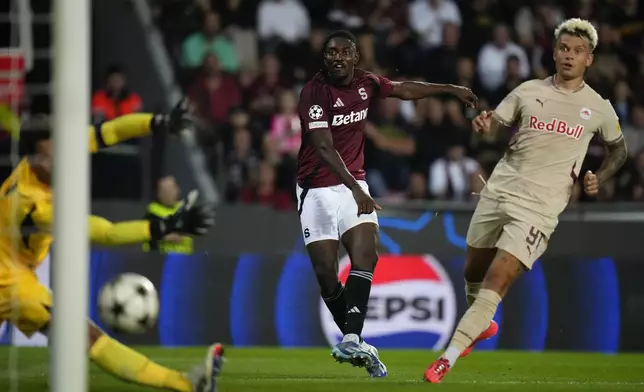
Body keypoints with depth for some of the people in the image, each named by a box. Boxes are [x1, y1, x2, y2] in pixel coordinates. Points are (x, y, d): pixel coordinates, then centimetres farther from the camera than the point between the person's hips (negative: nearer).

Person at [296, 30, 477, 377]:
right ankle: (353, 341, 7)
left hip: (353, 183, 4)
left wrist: (452, 89, 28)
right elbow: (324, 149, -26)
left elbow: (405, 89, 21)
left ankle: (351, 340, -25)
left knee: (365, 256, -16)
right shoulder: (314, 92, -18)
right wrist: (356, 190, -37)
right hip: (318, 188, -4)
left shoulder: (366, 83, 1)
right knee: (325, 273, -6)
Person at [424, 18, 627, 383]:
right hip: (500, 189, 3)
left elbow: (619, 149, 17)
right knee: (474, 271, 13)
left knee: (497, 281, -15)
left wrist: (599, 178, -1)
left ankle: (448, 358, -16)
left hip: (540, 205, -3)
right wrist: (484, 124, -21)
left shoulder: (598, 107, 2)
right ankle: (482, 325, 46)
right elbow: (495, 122, 3)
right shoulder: (528, 91, 5)